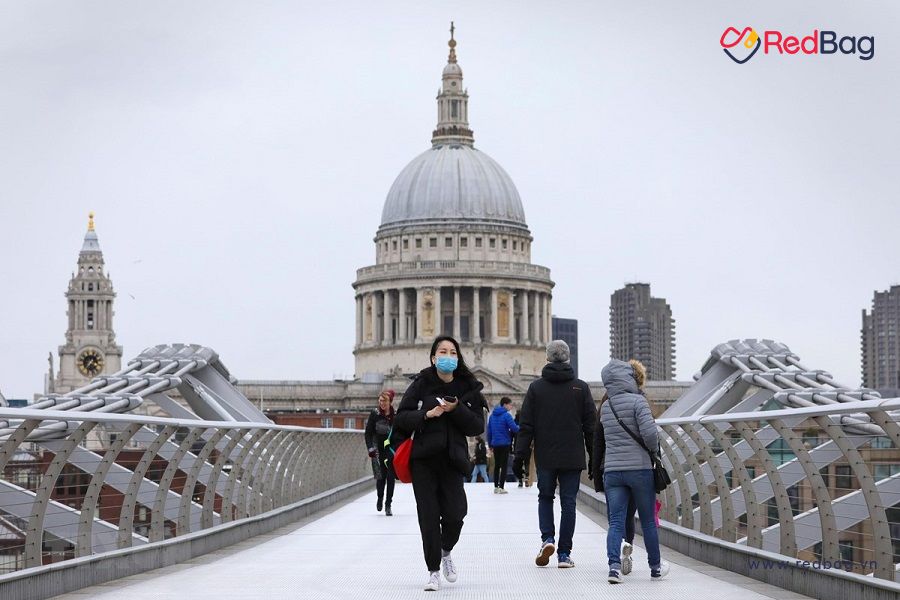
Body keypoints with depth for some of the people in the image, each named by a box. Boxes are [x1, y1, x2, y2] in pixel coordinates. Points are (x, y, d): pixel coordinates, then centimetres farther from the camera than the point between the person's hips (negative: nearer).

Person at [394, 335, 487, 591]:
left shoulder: (468, 388, 5)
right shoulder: (421, 384, 1)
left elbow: (477, 426, 1)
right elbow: (401, 418, -1)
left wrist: (457, 410, -14)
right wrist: (426, 415, -17)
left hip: (452, 459, 1)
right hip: (423, 459, -1)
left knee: (454, 514, -8)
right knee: (428, 516, -3)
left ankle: (445, 553, 24)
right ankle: (433, 570, 8)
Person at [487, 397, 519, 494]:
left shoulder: (492, 415, 7)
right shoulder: (506, 415, -13)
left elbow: (489, 431, 11)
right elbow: (514, 429, -18)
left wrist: (490, 444, 17)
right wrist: (519, 427, 4)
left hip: (495, 444, 6)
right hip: (504, 444, -6)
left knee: (497, 465, 14)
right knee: (504, 466, 0)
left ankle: (496, 487, 14)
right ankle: (501, 487, -5)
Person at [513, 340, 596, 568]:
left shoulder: (536, 387, 0)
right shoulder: (581, 388, 1)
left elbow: (526, 427, -2)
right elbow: (591, 426, 2)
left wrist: (520, 457, 1)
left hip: (545, 457, 0)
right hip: (572, 458, 0)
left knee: (545, 498, 17)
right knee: (568, 502, 5)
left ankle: (547, 538, -4)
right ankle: (564, 553, 5)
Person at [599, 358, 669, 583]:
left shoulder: (605, 407, 9)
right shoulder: (637, 401, -10)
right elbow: (649, 432, -18)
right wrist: (654, 449, 0)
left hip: (612, 470, 4)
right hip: (639, 469, -4)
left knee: (615, 522, 0)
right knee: (648, 520, 11)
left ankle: (614, 565, -18)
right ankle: (656, 567, 22)